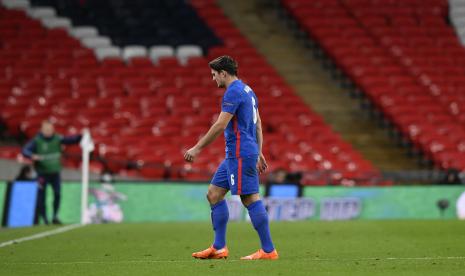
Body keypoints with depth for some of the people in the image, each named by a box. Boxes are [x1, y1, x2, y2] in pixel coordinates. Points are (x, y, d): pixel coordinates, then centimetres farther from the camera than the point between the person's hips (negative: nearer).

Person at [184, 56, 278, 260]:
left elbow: (220, 126, -18)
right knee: (214, 194, 10)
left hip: (240, 154, -10)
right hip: (235, 155, 10)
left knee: (250, 199, -9)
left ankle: (268, 250, -7)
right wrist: (259, 153, 26)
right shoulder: (247, 90, 18)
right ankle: (219, 248, 10)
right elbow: (258, 125, 22)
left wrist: (197, 148, -14)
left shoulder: (233, 92, -13)